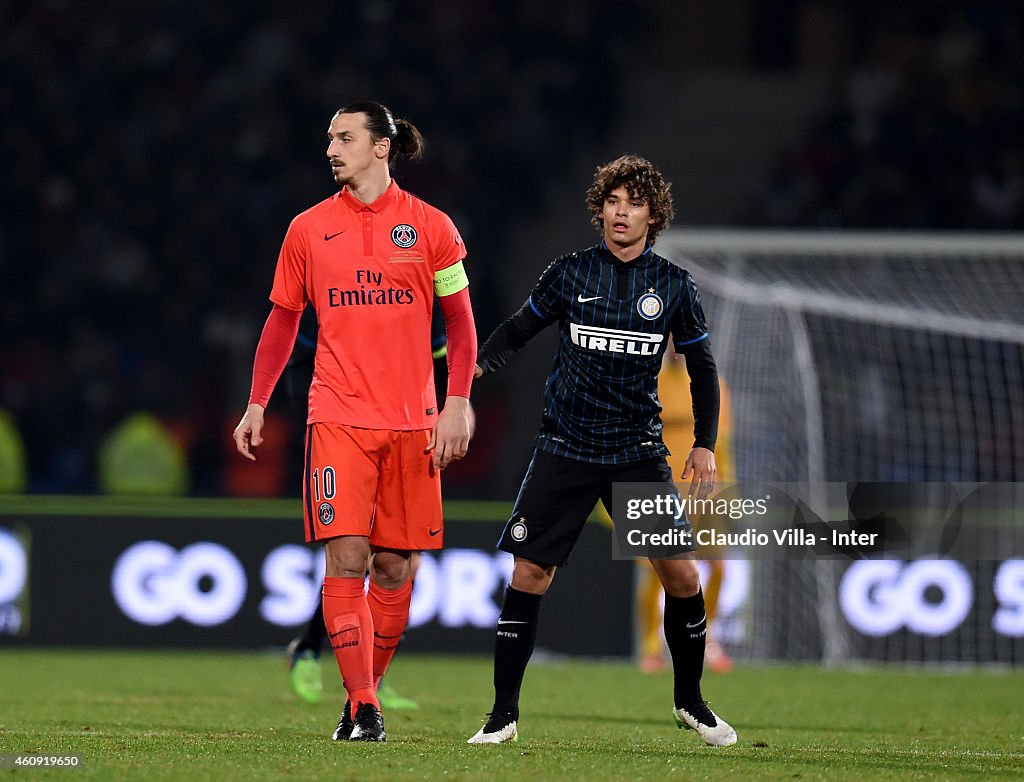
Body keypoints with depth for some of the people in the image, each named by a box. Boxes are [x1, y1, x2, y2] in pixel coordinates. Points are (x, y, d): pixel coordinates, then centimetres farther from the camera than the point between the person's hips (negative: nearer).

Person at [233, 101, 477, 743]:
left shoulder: (431, 227, 4)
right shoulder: (309, 229, 7)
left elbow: (461, 323, 7)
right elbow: (283, 321, 16)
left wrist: (458, 404, -3)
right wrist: (257, 404, 11)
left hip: (412, 421, 0)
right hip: (339, 418, 0)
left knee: (394, 566, 2)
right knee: (347, 558, -13)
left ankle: (367, 691, 18)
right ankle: (363, 709, -14)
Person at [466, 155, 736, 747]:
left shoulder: (674, 286, 2)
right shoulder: (570, 274, 1)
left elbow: (702, 367, 12)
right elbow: (519, 330, 11)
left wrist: (705, 444, 6)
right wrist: (475, 366, -8)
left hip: (639, 452, 1)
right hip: (565, 448, -1)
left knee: (681, 573, -5)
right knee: (530, 573, -7)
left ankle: (690, 700, 16)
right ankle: (504, 714, 2)